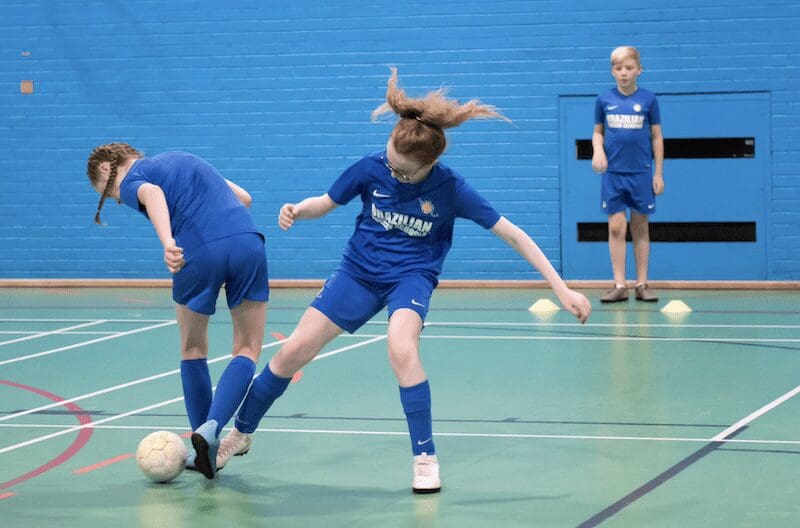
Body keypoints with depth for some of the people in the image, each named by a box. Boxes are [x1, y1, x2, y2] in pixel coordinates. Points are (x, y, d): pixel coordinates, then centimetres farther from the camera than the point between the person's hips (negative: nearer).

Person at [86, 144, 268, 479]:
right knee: (247, 351, 10)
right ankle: (212, 428, -11)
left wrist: (168, 243, -31)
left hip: (199, 252, -4)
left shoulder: (131, 180, 11)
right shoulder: (184, 159, 31)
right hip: (248, 241, 4)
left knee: (193, 351, 18)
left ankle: (206, 451, 20)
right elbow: (244, 197, 32)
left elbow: (152, 193, -15)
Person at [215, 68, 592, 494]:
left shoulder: (450, 189, -19)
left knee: (401, 349, -34)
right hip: (359, 270, 3)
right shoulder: (370, 169, -14)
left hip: (412, 276, -3)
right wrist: (297, 210, -22)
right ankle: (240, 433, 21)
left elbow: (513, 235, -16)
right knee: (293, 352, -2)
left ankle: (425, 458, -19)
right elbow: (325, 203, 3)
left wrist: (562, 289, -19)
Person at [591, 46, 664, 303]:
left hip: (641, 173, -1)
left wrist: (658, 173, 2)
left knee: (640, 228, 6)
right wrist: (598, 150, -10)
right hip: (613, 173, 1)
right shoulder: (604, 100, 3)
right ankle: (619, 286, 2)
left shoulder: (648, 99, 0)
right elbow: (598, 132, 12)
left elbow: (656, 137, 4)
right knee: (616, 228, -2)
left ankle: (642, 284, 12)